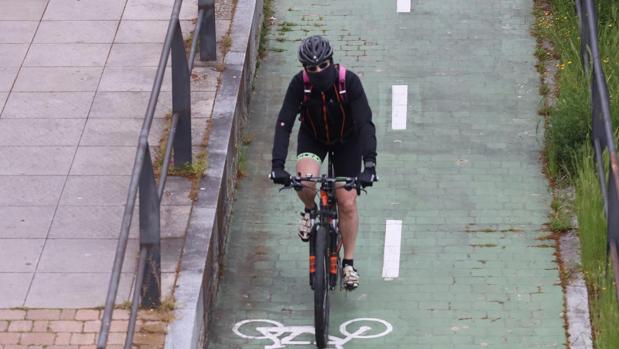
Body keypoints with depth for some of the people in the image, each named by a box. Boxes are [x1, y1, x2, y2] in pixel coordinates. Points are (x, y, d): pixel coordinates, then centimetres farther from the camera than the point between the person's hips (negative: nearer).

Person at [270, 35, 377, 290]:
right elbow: (284, 124, -32)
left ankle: (348, 262, 16)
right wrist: (278, 165, -44)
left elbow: (365, 123, -36)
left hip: (346, 140, 0)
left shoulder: (349, 82, -31)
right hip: (313, 137, 0)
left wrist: (370, 164, -48)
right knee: (305, 180, -30)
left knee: (347, 203, -2)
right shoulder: (300, 84, -28)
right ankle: (310, 210, 5)